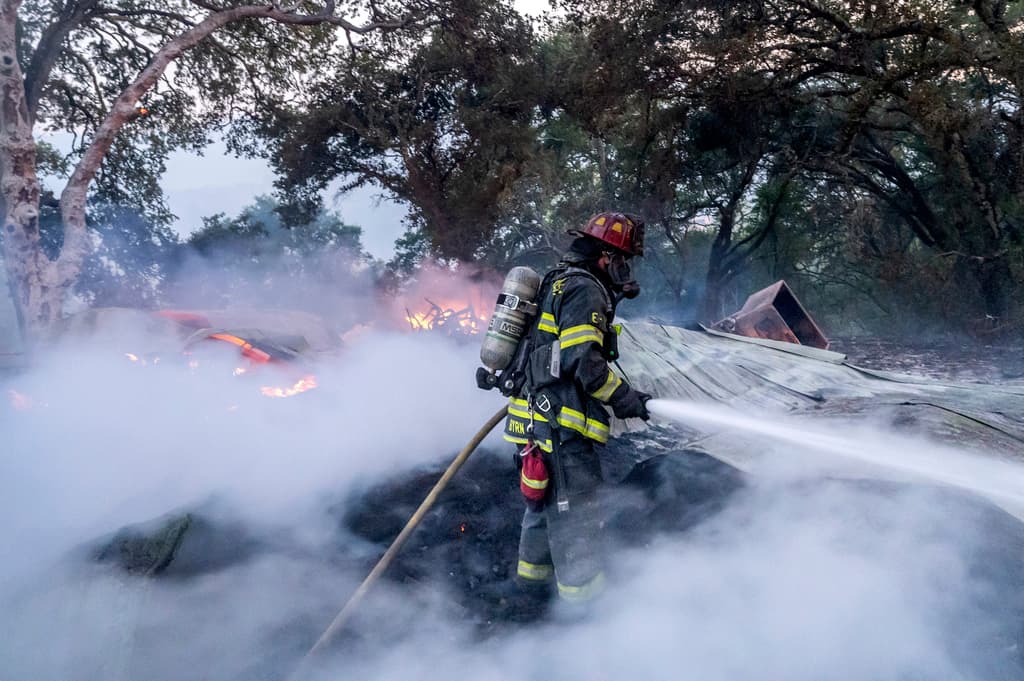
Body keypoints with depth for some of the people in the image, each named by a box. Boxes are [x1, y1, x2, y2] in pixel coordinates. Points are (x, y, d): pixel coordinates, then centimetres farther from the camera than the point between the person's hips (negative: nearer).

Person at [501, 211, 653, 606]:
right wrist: (626, 400, -15)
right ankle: (583, 597, 2)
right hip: (562, 425, -11)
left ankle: (534, 574, 38)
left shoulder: (559, 283, 20)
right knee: (576, 514, -4)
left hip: (539, 418, 11)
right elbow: (585, 361, -22)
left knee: (547, 501, 24)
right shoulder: (585, 290, -13)